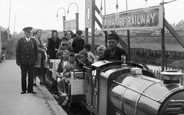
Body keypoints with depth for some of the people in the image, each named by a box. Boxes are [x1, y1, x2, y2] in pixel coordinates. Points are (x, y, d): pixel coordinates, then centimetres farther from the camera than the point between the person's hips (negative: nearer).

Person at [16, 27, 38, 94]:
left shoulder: (33, 41, 8)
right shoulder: (20, 41, 1)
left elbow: (36, 51, 11)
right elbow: (17, 51, 1)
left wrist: (35, 60, 4)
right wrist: (18, 61, -4)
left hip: (31, 61, 1)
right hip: (23, 61, -1)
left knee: (31, 76, 3)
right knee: (23, 76, 4)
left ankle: (30, 89, 10)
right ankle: (24, 89, 12)